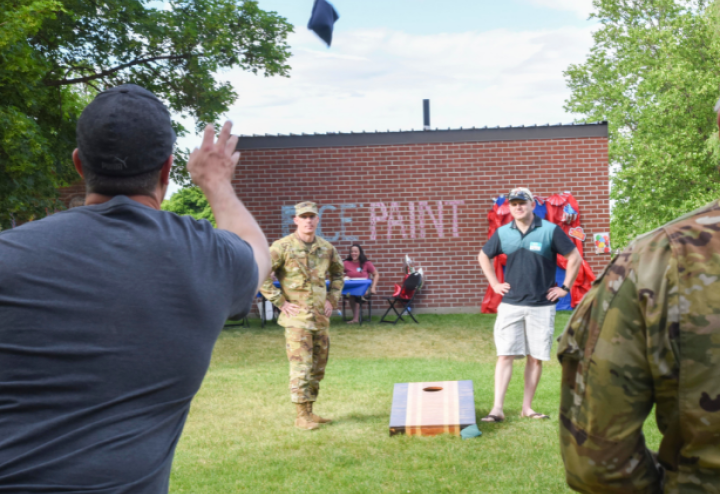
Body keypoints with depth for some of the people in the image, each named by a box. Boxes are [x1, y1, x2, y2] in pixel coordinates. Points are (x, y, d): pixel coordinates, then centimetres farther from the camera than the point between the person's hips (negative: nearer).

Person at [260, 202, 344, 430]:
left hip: (320, 317, 6)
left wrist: (332, 299, 11)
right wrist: (280, 302, -12)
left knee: (318, 368, 12)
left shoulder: (326, 248, 7)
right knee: (301, 368, -7)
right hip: (297, 318, -6)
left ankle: (309, 412, 23)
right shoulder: (282, 247, -9)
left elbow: (338, 274, 24)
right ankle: (301, 416, 1)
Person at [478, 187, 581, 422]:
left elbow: (574, 258, 2)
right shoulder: (503, 233, 5)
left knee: (536, 358, 5)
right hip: (510, 305, 1)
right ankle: (497, 409, -5)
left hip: (541, 306, -1)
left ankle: (527, 408, 16)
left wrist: (565, 287, -1)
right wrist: (494, 283, 11)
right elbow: (483, 256, 20)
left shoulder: (550, 230, -3)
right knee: (505, 355, -5)